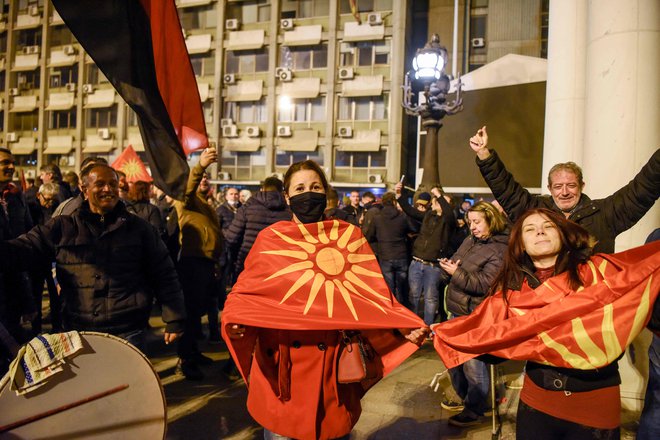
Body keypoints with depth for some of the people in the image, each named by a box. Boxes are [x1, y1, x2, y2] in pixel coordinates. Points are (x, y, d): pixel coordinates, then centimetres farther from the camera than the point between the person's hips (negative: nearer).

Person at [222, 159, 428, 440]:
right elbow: (245, 292, 2)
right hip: (282, 362, -1)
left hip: (335, 361, 1)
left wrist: (405, 327, -9)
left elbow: (373, 293, 4)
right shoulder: (271, 238, 0)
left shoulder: (350, 236, 4)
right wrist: (234, 320, -18)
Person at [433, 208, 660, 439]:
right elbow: (478, 327, 0)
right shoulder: (511, 289, 0)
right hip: (536, 400, 2)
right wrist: (434, 333, -6)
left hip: (596, 402, -2)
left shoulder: (599, 270, -7)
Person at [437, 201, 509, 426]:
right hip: (457, 310, 8)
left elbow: (485, 284, -21)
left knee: (473, 364, 3)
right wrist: (447, 267, -8)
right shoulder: (470, 241, 10)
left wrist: (457, 272, -22)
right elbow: (449, 277, 14)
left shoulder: (500, 250, -14)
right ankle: (464, 397, 39)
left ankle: (474, 411, 23)